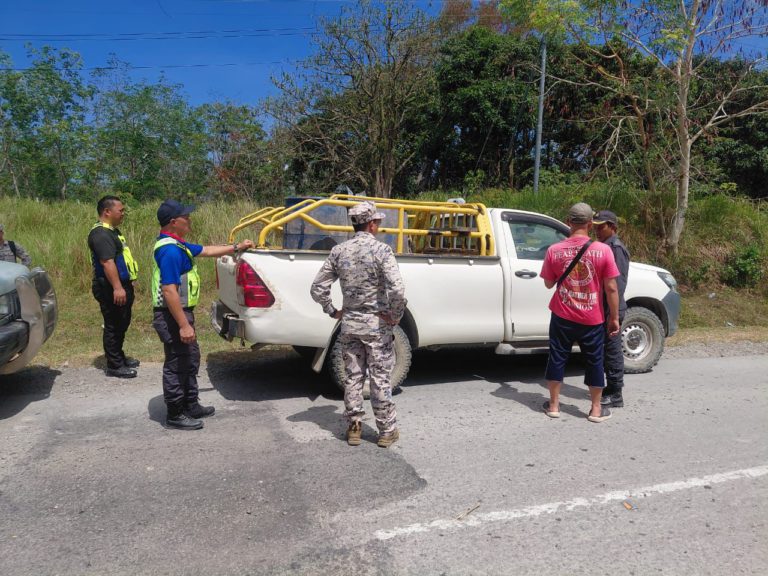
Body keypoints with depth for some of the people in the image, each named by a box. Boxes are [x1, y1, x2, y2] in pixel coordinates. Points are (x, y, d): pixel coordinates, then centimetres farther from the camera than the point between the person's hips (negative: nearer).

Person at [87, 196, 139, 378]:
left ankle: (119, 356, 33)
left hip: (121, 286, 11)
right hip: (111, 290, -11)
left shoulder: (112, 231, 16)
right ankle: (114, 366, 6)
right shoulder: (101, 234, -18)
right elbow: (107, 262, -28)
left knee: (121, 324, 20)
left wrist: (125, 286, 26)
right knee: (113, 326, -2)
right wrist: (117, 288, -33)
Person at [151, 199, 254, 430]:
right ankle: (175, 415, 15)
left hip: (181, 313, 11)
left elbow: (206, 250, 25)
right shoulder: (169, 250, -23)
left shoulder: (177, 245, 10)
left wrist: (236, 247, 27)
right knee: (176, 365, 1)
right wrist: (183, 325, -28)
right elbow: (169, 291, -28)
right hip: (173, 316, -11)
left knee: (190, 359, 20)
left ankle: (191, 405, 33)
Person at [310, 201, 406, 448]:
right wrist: (395, 316, -11)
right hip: (376, 324, -4)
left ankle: (354, 428, 23)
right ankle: (387, 431, 19)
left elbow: (317, 288, 2)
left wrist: (333, 312, 11)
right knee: (380, 379, 7)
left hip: (349, 324, 4)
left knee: (353, 377, 14)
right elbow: (397, 290, -26)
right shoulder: (381, 250, -15)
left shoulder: (339, 251, 0)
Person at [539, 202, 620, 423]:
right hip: (592, 319, 0)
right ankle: (596, 409, 23)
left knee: (557, 358, 14)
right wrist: (614, 317, 1)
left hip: (562, 316, 1)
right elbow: (611, 288, -8)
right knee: (595, 361, 14)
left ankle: (553, 405, 21)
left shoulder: (554, 250, -7)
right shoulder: (603, 250, -11)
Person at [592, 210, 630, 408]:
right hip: (603, 308, 9)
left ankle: (615, 395, 6)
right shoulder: (604, 246, 15)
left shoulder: (616, 247, -14)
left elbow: (618, 281, -20)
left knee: (612, 350, -2)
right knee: (606, 349, 15)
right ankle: (610, 388, 26)